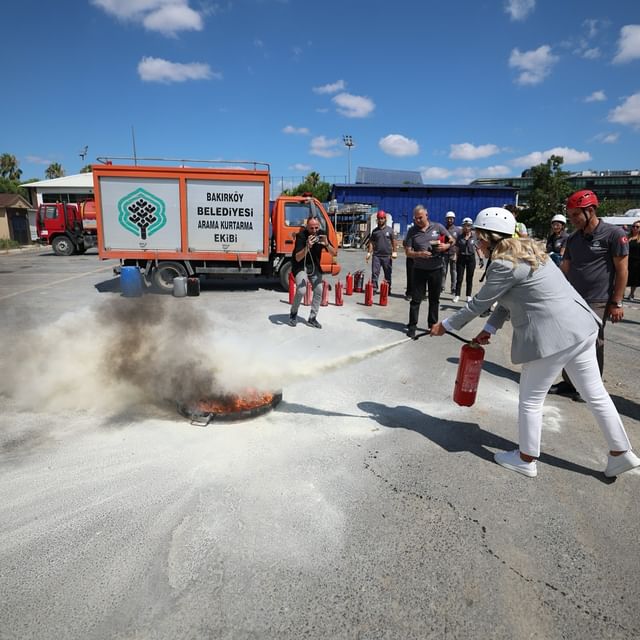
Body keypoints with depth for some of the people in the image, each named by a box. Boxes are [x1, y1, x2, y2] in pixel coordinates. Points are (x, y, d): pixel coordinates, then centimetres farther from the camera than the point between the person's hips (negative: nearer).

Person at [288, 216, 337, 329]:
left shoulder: (321, 235, -10)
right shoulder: (301, 236, -23)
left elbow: (334, 253, -12)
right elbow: (298, 258, -30)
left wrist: (327, 244, -32)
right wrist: (307, 247, -45)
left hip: (314, 265, 5)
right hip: (300, 265, -5)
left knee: (319, 291, -2)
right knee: (301, 291, -20)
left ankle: (312, 318, 11)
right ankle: (293, 313, 6)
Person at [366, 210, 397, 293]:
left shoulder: (390, 230, 5)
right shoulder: (374, 231, 10)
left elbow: (393, 241, 4)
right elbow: (371, 242, 9)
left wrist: (394, 252, -6)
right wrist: (369, 252, 0)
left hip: (387, 256, -1)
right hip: (376, 255, 1)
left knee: (388, 274, 7)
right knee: (375, 272, -4)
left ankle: (388, 289, 17)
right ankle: (374, 289, 1)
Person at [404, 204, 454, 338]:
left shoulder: (438, 227, 0)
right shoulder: (412, 231, -2)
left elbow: (452, 240, 8)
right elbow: (408, 252, -3)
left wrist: (446, 246, -14)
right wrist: (419, 254, -22)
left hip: (436, 269, 1)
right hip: (419, 270, -1)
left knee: (434, 299, 12)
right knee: (416, 299, 0)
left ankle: (433, 324, 24)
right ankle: (412, 326, 7)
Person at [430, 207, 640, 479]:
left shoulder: (503, 264, -17)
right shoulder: (525, 250, 13)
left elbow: (478, 303, -8)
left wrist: (446, 325, 4)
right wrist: (489, 329, 14)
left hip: (552, 335, -9)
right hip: (581, 325, 10)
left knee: (530, 399, 8)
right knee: (595, 394, 19)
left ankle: (526, 460, 25)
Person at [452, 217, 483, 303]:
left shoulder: (474, 237, 0)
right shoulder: (459, 237, 1)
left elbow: (478, 249, 3)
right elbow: (457, 249, 4)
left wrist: (481, 259, -3)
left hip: (471, 258, 0)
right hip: (461, 258, 0)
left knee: (469, 278, 7)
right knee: (459, 278, 1)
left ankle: (469, 296, 16)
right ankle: (457, 295, 9)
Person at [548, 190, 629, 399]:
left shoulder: (614, 234, -7)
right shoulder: (572, 239, 10)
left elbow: (622, 270, -6)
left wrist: (616, 303, -9)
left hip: (597, 303, -5)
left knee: (592, 346, 2)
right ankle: (569, 383, 23)